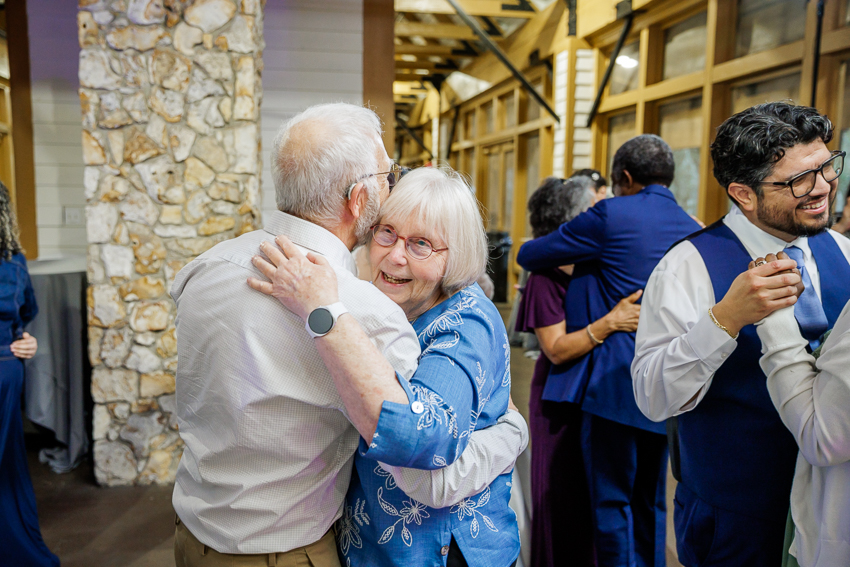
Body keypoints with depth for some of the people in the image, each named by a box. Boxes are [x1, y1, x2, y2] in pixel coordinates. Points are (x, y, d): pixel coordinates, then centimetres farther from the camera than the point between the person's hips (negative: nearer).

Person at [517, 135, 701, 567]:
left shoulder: (611, 215, -10)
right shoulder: (692, 229, 10)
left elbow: (528, 256, -4)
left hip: (618, 385, -7)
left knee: (612, 502, 5)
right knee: (650, 502, 19)